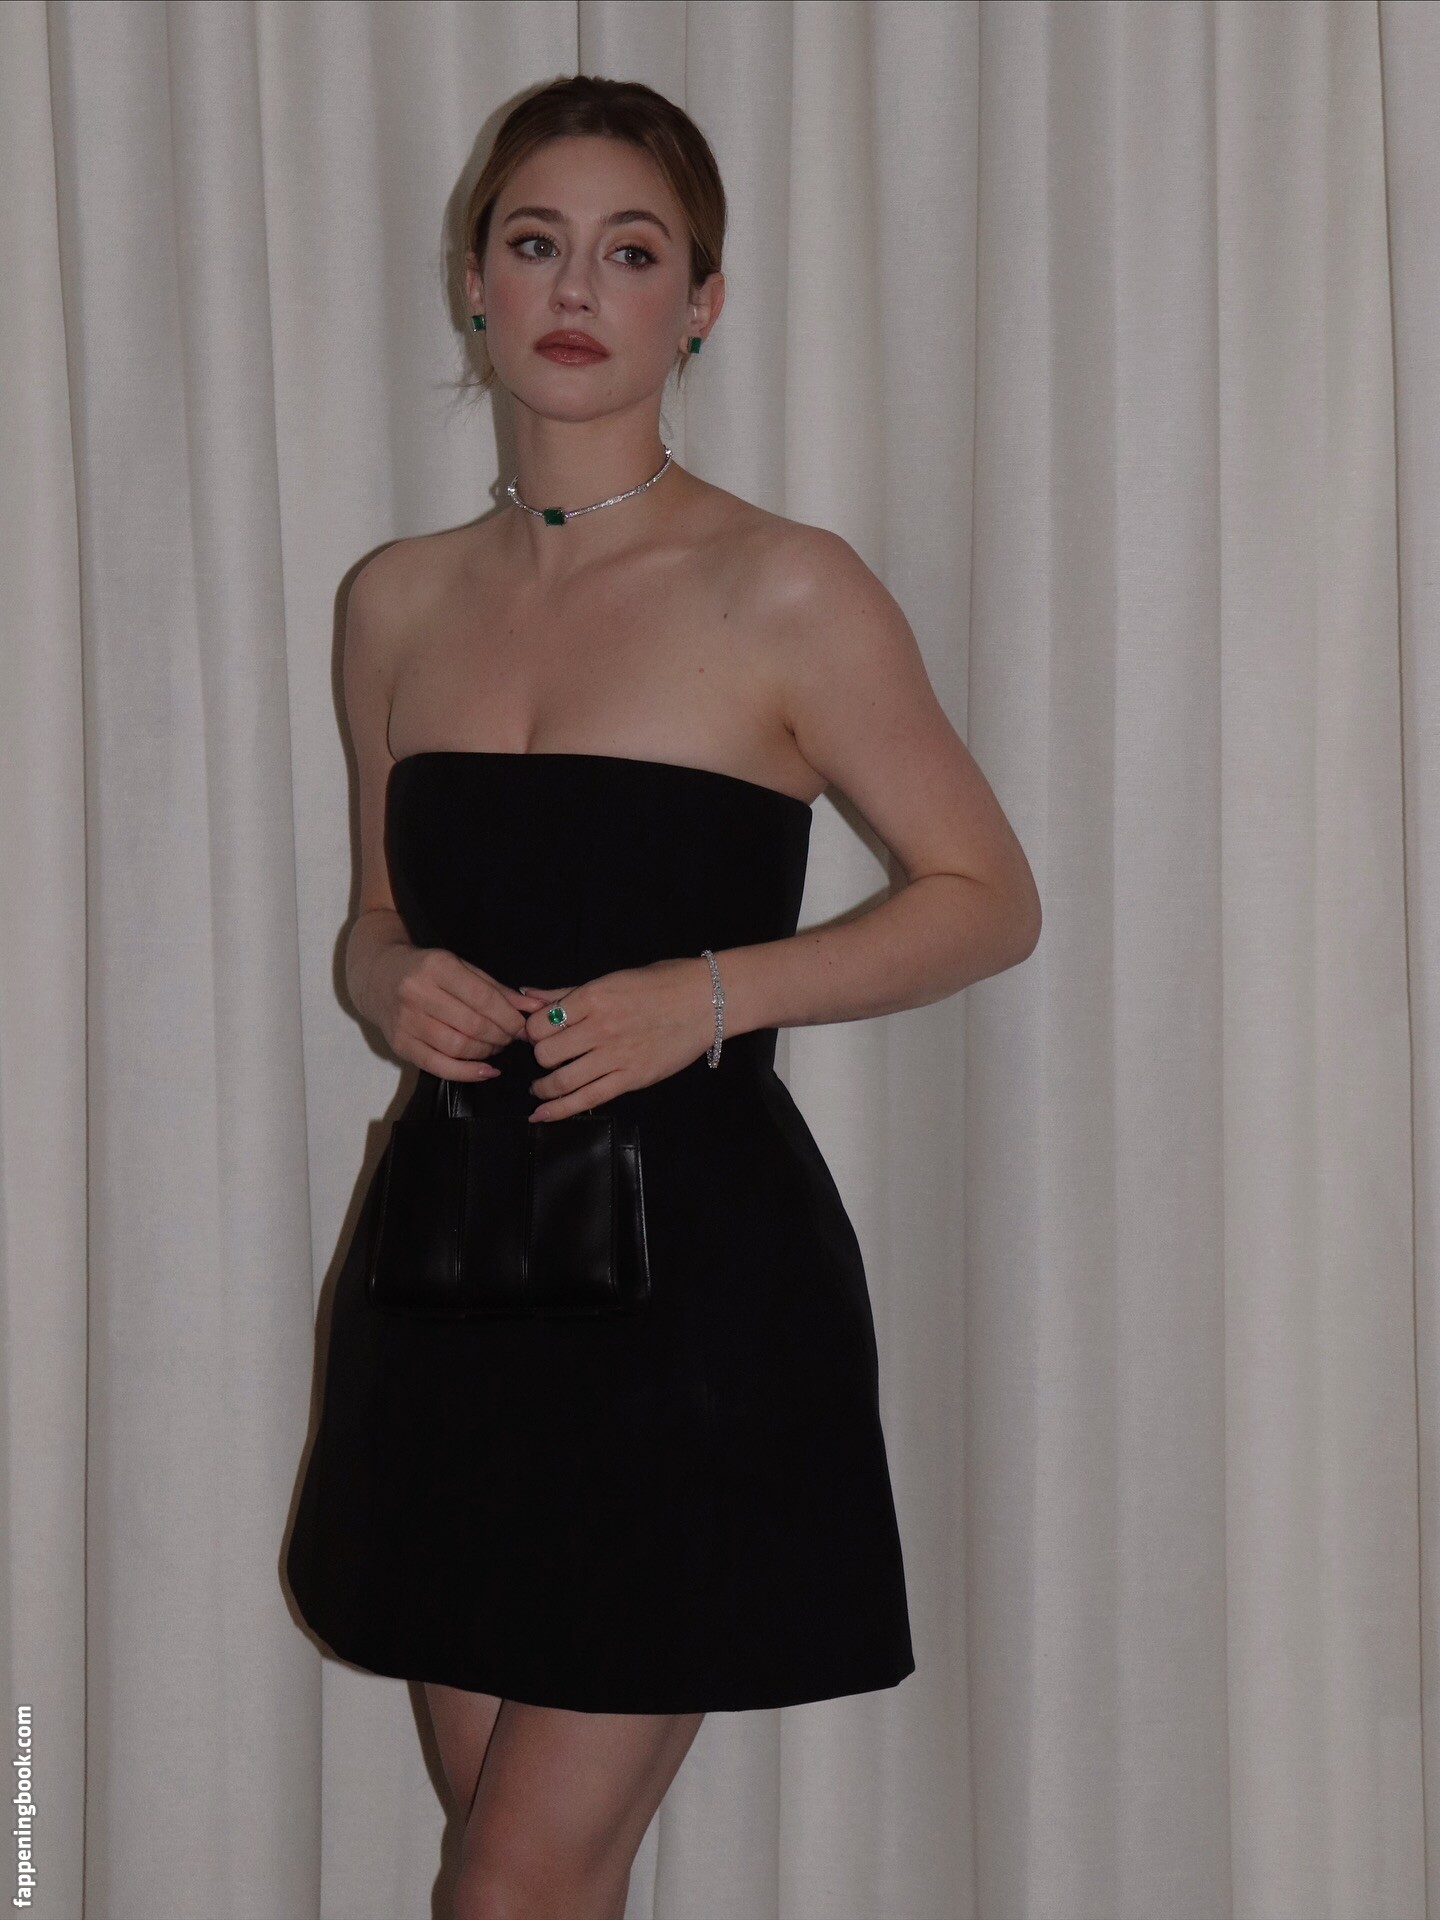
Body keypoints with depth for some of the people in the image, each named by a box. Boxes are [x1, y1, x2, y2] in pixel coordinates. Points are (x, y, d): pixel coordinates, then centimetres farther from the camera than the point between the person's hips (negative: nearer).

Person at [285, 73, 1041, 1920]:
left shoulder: (779, 592, -6)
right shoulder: (400, 603, 9)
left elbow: (990, 897, -2)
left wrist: (709, 993, -16)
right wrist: (395, 988, -4)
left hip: (694, 1270, -5)